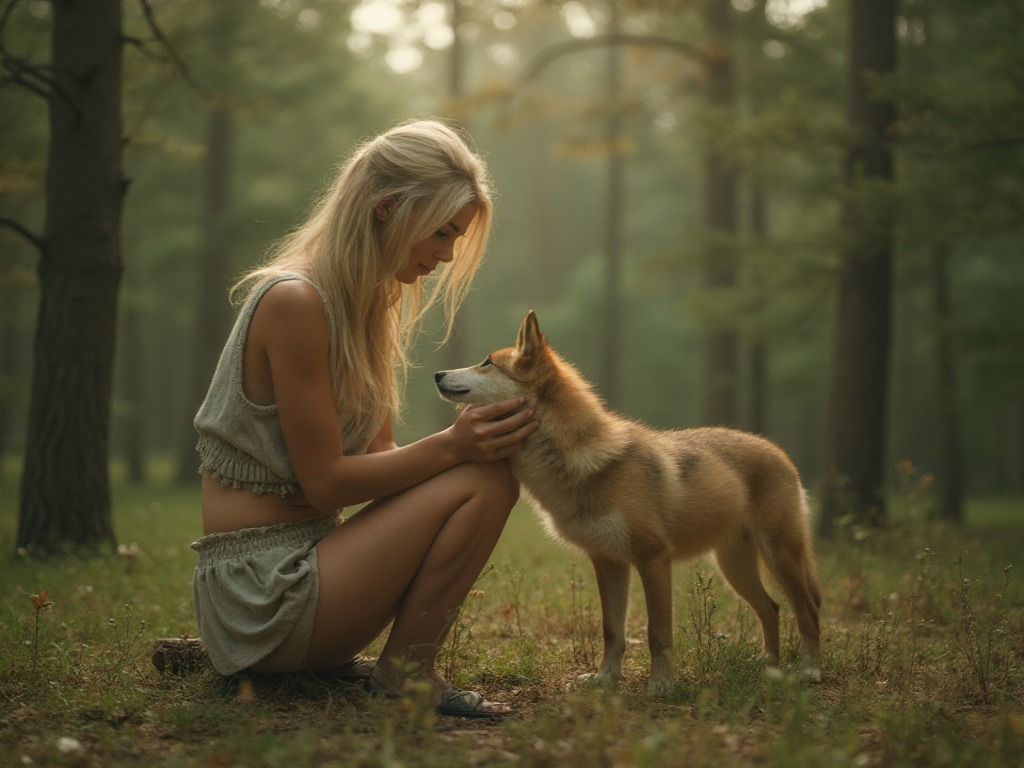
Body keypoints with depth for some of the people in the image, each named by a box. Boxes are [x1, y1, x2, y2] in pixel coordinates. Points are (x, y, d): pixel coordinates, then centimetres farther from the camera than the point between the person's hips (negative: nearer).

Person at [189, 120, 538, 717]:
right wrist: (451, 447, -24)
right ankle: (405, 672, -3)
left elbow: (378, 456, 7)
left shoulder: (372, 303, 11)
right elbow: (325, 481, -19)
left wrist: (479, 438, -8)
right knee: (484, 482, -17)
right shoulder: (295, 300, -19)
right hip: (263, 588, -10)